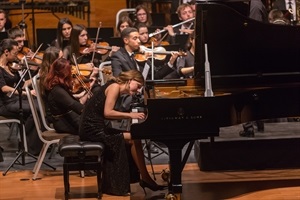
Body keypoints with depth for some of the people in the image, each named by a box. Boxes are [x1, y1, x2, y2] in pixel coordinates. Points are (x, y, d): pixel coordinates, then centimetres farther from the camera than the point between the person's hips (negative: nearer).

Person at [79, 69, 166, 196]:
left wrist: (130, 116, 2)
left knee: (133, 139, 1)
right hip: (92, 128, -9)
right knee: (134, 139, -12)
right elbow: (107, 113, -21)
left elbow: (109, 114, 8)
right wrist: (130, 115, -17)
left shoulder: (117, 89, 17)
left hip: (96, 126, 9)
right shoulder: (115, 87, -10)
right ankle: (145, 179, -1)